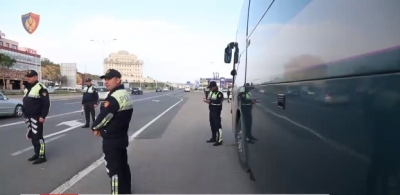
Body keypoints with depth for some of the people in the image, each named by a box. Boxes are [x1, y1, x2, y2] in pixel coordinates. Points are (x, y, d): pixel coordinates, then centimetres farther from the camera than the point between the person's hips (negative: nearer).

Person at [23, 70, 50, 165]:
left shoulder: (41, 88, -13)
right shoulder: (26, 88, 16)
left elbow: (46, 103, -17)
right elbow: (25, 102, 23)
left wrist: (43, 116, -21)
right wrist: (25, 114, 20)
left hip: (37, 117, -9)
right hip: (29, 116, 9)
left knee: (37, 136, -7)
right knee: (32, 136, 14)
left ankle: (42, 156, 1)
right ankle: (37, 154, 25)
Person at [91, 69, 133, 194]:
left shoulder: (115, 97, -22)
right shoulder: (124, 94, 11)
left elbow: (105, 115, -21)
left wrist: (95, 127, -1)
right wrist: (101, 128, 5)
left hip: (112, 140, -10)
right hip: (121, 137, 10)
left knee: (114, 170, -1)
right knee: (123, 166, 20)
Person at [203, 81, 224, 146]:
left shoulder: (219, 94, -12)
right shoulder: (211, 93, 14)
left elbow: (218, 102, -24)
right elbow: (209, 100, 19)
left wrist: (210, 101, -25)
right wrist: (207, 100, -5)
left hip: (216, 112, -8)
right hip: (211, 111, 9)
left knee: (217, 126, -8)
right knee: (212, 125, 15)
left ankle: (219, 140, -4)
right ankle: (213, 138, 28)